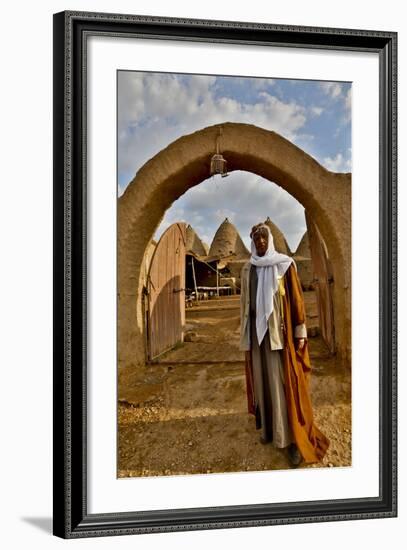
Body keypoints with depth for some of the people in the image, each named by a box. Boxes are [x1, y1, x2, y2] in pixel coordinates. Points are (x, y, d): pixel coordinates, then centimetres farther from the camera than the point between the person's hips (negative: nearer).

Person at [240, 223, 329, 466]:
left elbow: (296, 297, -6)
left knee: (284, 381, -6)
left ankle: (292, 438, -2)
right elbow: (245, 303, 12)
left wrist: (300, 332, -11)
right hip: (257, 330, 5)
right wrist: (245, 334, 11)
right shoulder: (248, 269, 8)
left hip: (280, 329, -4)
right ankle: (269, 426, 24)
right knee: (263, 379, 10)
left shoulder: (284, 264, -5)